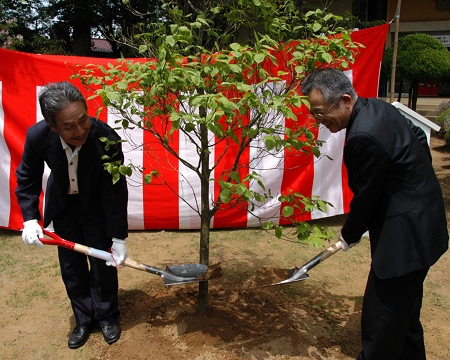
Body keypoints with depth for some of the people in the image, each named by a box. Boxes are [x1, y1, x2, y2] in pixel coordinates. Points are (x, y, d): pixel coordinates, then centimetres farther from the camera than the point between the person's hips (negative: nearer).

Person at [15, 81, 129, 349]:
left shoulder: (106, 139, -35)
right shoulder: (38, 136, -28)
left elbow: (115, 192, -27)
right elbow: (27, 178, -8)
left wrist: (119, 239, -23)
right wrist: (30, 218, -16)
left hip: (97, 204, -2)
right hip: (63, 204, 3)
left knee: (103, 261, 5)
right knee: (71, 266, 9)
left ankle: (108, 316, 28)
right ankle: (84, 320, 28)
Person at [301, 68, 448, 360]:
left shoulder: (364, 137, -27)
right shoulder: (376, 107, 3)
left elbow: (365, 196, -17)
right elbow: (418, 137, 15)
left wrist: (349, 236, 0)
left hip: (405, 236, -10)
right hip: (422, 224, 10)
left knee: (381, 321, 1)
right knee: (405, 314, 26)